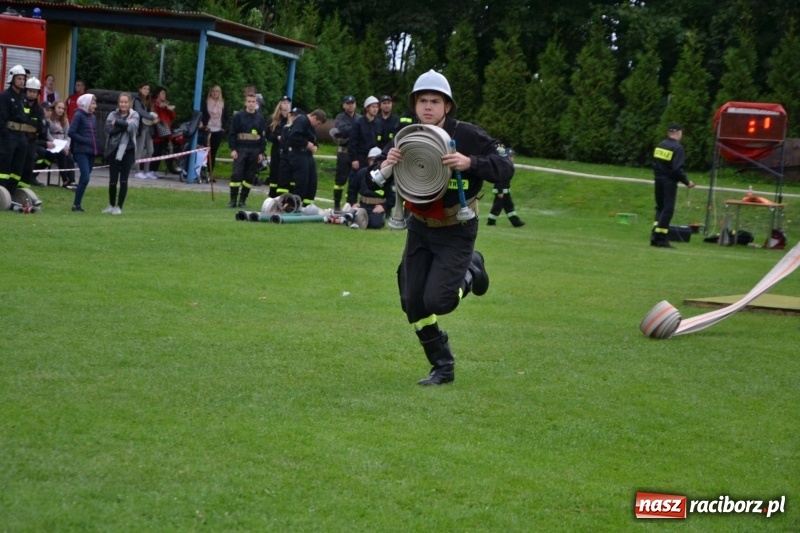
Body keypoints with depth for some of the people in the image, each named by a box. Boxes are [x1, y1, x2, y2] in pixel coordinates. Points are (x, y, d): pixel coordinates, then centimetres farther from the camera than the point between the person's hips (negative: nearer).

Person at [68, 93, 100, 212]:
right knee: (85, 177, -15)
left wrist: (97, 148, 1)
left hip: (91, 152, 7)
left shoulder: (93, 117, 14)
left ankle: (77, 204, 14)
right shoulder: (79, 115, -7)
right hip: (81, 151, -7)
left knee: (85, 178, 8)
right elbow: (71, 132, -13)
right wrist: (85, 141, -15)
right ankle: (76, 204, -8)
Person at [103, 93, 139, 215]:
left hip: (128, 151, -1)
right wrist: (124, 124, -17)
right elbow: (109, 130, -11)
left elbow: (132, 126, -18)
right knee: (112, 179, 4)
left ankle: (119, 206, 6)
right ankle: (111, 205, 21)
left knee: (123, 180, 0)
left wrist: (117, 122, -16)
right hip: (114, 150, 1)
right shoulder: (112, 115, 4)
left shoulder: (134, 115, 2)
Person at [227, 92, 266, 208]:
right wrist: (233, 149, -8)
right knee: (237, 174, -10)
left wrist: (261, 152, 4)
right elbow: (232, 134, 1)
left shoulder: (260, 118, 9)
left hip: (255, 151, 2)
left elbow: (263, 136, 10)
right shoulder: (238, 116, 3)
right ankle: (233, 200, -5)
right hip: (240, 149, -2)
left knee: (250, 176, 2)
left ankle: (242, 200, 10)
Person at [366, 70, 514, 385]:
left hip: (456, 232, -4)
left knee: (436, 302, -15)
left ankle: (470, 272, 17)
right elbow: (374, 182, -7)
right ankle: (443, 367, 21)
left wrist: (469, 163, -38)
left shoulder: (466, 135, -18)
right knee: (413, 304, 4)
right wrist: (386, 166, -29)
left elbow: (505, 167, -22)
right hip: (420, 228, 4)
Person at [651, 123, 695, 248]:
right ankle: (661, 239, -4)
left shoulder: (660, 145, 7)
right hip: (669, 182, -7)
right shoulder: (677, 148, -14)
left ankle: (655, 237, 10)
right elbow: (677, 169, -20)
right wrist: (687, 182, -10)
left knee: (660, 207, 16)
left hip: (659, 180, 7)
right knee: (667, 209, -2)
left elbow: (654, 164, 9)